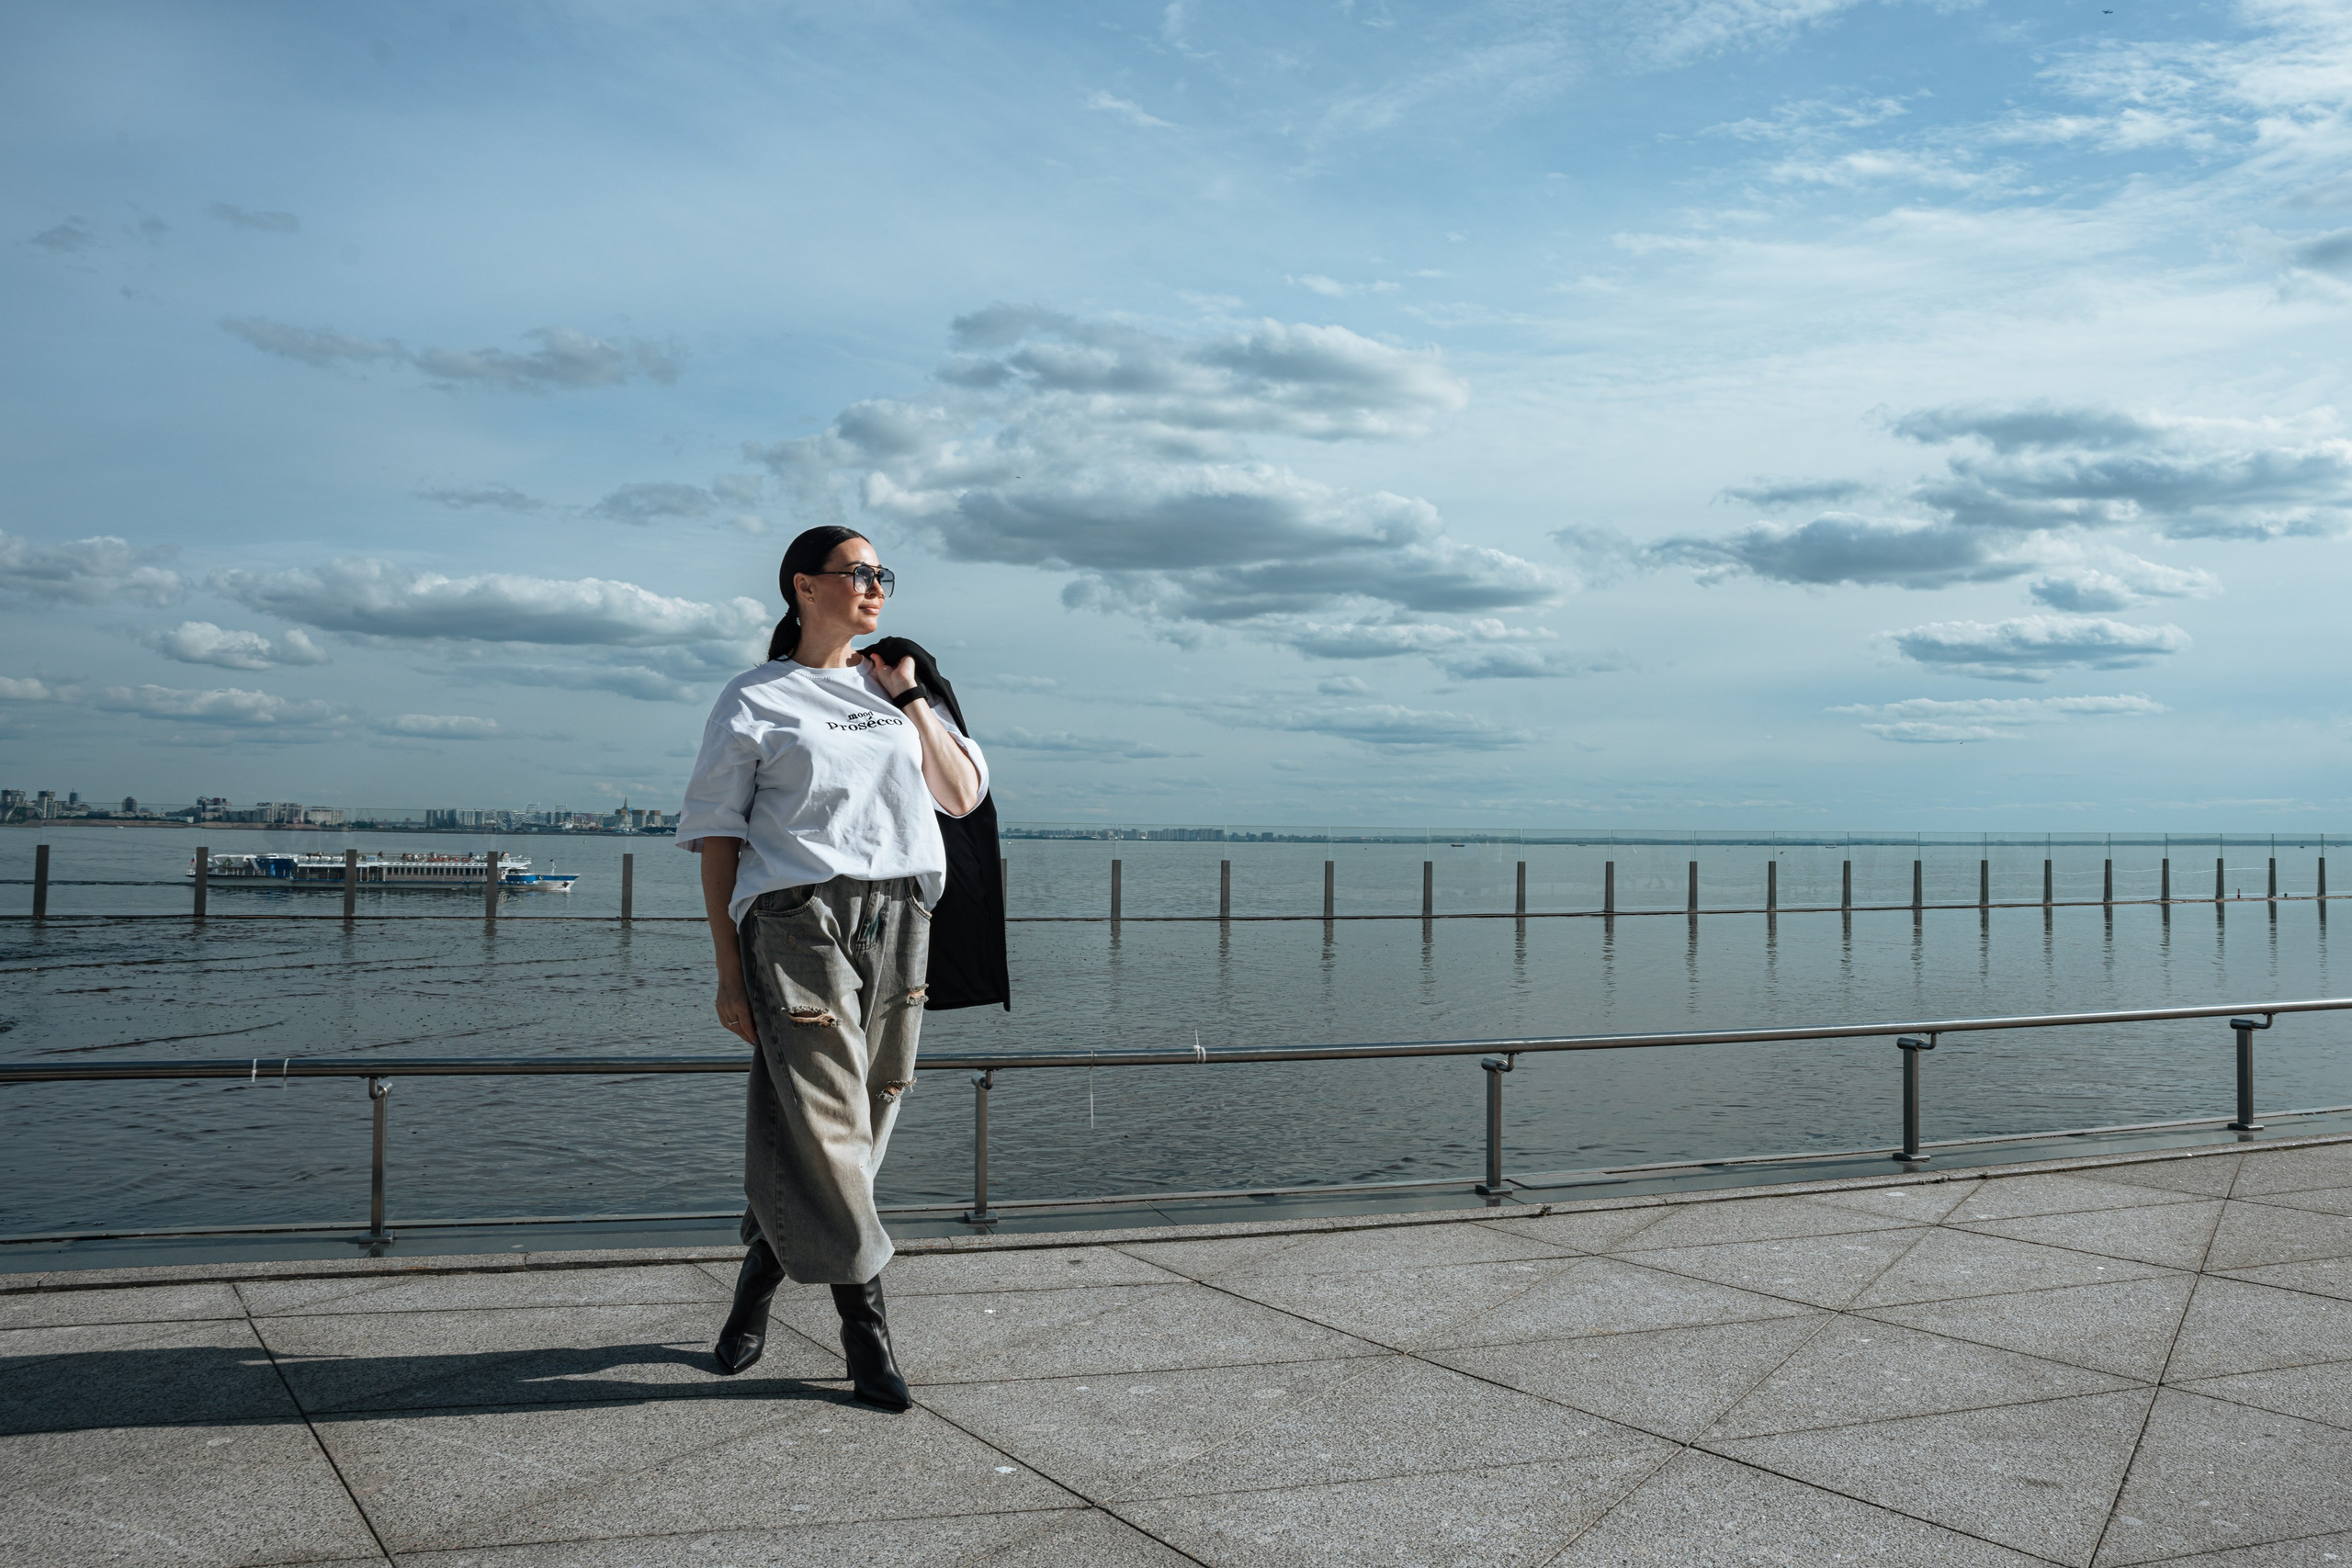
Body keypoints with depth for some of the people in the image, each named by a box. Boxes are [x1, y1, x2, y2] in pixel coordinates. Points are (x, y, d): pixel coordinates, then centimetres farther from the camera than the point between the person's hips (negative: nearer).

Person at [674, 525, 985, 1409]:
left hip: (898, 921, 5)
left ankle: (757, 1284, 27)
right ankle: (866, 1331, 2)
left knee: (858, 1125, 7)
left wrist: (907, 696, 3)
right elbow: (717, 837, 2)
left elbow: (963, 796, 10)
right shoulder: (756, 701, 4)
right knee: (821, 1122, -8)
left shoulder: (895, 690, 18)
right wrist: (729, 970, -4)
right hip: (798, 919, -5)